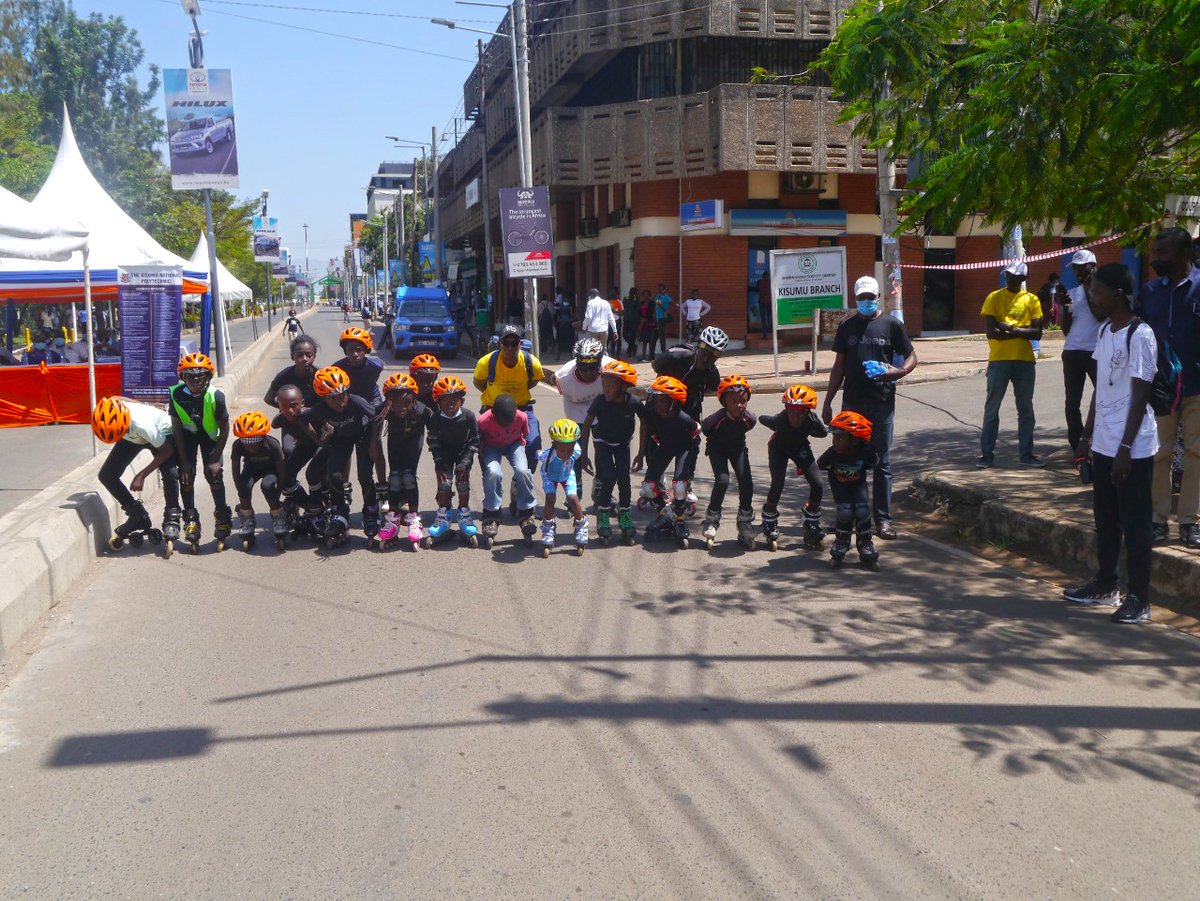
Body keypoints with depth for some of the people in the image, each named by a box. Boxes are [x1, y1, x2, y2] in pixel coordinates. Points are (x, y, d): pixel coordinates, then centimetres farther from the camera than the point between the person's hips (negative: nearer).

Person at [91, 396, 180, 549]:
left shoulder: (142, 424, -44)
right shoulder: (108, 415, -31)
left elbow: (167, 451, -28)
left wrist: (142, 475, -26)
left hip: (161, 433, -5)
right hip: (133, 436, 5)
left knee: (170, 473, -29)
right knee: (106, 475, -7)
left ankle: (171, 518, -6)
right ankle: (138, 516, 9)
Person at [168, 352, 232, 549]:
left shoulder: (215, 396, -32)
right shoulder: (177, 394, -27)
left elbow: (224, 429, -19)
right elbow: (177, 428, -15)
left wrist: (215, 459, -19)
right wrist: (184, 460, -16)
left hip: (209, 434, -1)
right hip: (187, 433, 1)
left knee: (214, 474, -11)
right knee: (186, 474, -8)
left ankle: (223, 517, 5)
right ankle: (191, 519, 5)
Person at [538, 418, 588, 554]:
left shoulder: (576, 452, -40)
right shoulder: (548, 455, -45)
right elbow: (536, 455, -22)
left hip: (567, 475, 1)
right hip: (550, 476, -1)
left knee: (573, 499, -15)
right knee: (550, 499, -20)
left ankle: (581, 528, 11)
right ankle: (548, 532, 3)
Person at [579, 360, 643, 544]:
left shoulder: (634, 403, -28)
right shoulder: (600, 401, -29)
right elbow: (586, 425, -15)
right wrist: (584, 454, -15)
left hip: (622, 443, 1)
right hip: (603, 442, -1)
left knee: (624, 479, -10)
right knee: (608, 477, -17)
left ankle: (624, 516, 8)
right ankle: (603, 516, -1)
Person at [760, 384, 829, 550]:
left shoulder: (812, 419, -33)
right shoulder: (780, 420, -37)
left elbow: (824, 432, -11)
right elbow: (762, 418, -14)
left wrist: (805, 431, -14)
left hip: (800, 448, 2)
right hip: (779, 448, -2)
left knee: (818, 486, -8)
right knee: (777, 486, -17)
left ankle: (811, 527, 14)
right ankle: (770, 528, 7)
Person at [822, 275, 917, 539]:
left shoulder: (891, 324, 3)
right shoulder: (847, 327, 10)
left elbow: (911, 357, 5)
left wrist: (897, 371, -17)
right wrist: (828, 401, 9)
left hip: (882, 402, -2)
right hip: (852, 403, 2)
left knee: (882, 462, 2)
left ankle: (883, 518, 7)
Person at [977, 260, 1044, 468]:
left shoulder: (1031, 300, 6)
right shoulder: (994, 298, 1)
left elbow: (1037, 333, -3)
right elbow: (991, 332, -9)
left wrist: (1010, 328, -14)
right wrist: (1021, 332, -10)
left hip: (1025, 360, 2)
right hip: (999, 360, -2)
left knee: (1026, 408, 8)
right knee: (992, 408, 1)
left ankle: (1027, 454, 15)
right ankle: (987, 454, 7)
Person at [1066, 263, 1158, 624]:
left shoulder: (1140, 336, -14)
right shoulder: (1104, 332, 11)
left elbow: (1140, 396, -16)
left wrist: (1125, 448, -18)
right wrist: (1087, 433, 16)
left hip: (1133, 448, -8)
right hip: (1103, 444, 8)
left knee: (1135, 524, -1)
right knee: (1106, 519, 16)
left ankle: (1139, 598, 5)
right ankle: (1106, 585, 28)